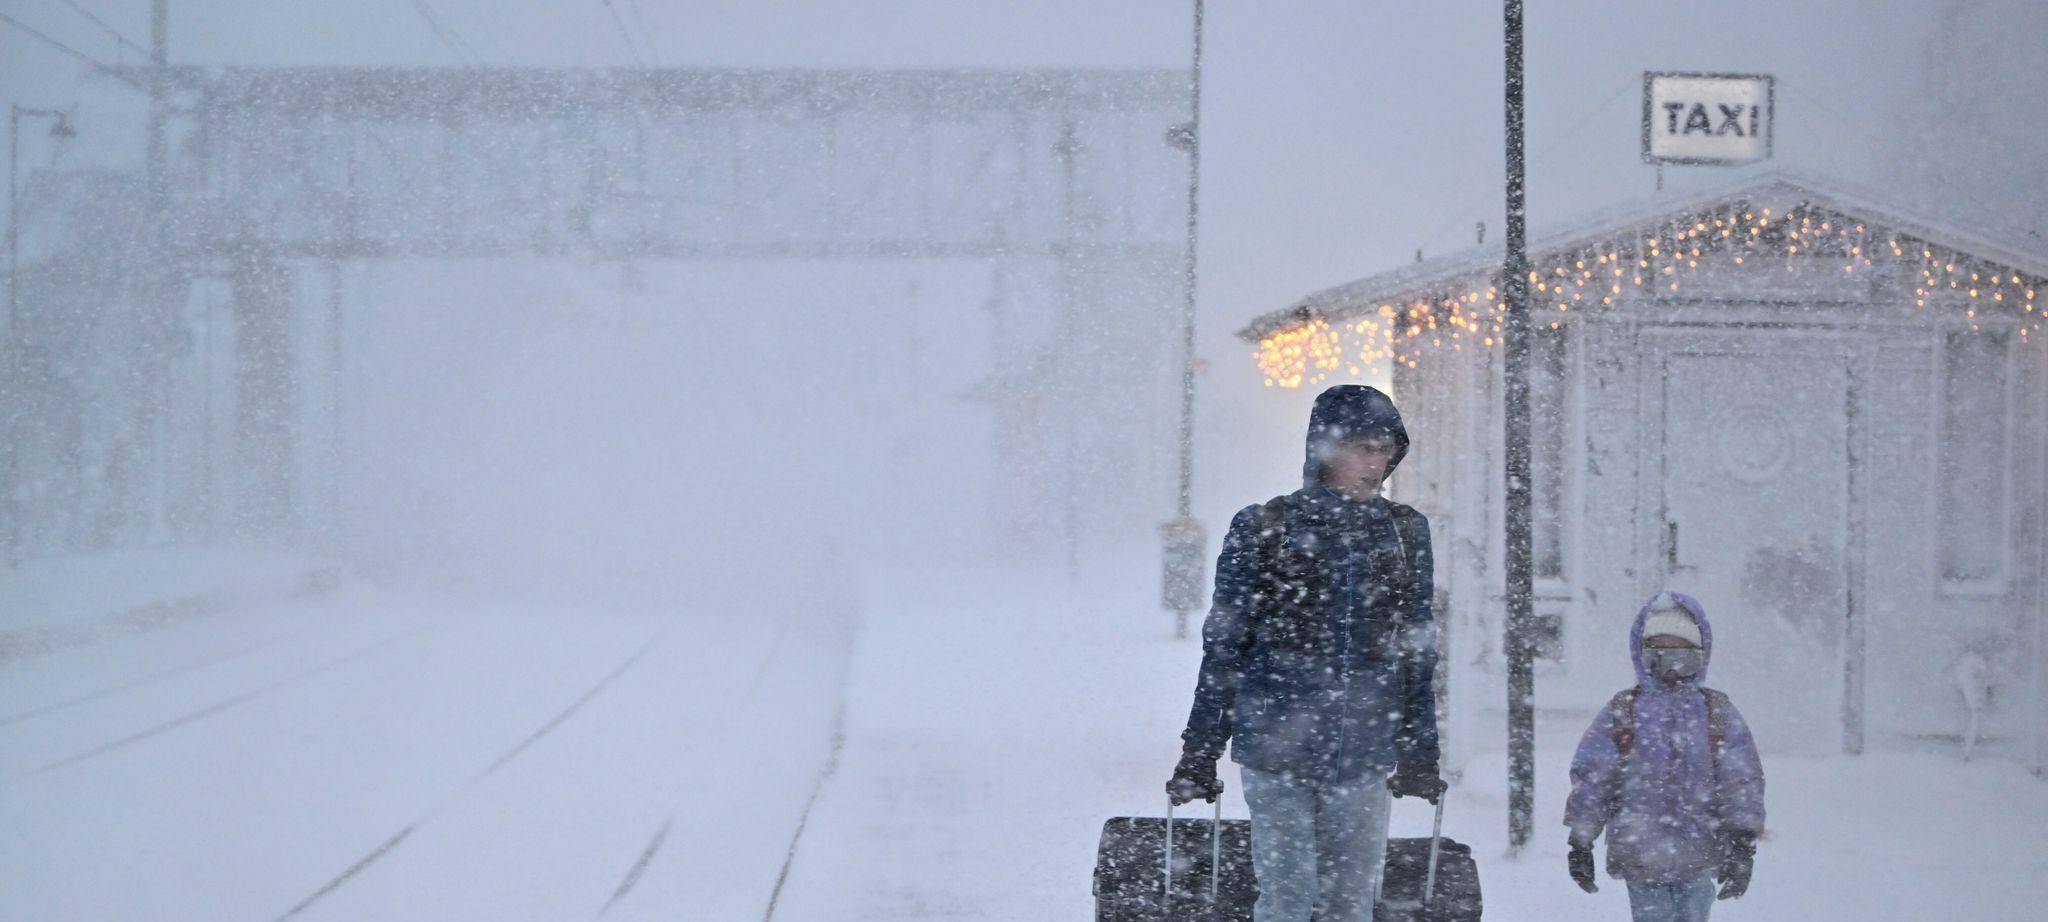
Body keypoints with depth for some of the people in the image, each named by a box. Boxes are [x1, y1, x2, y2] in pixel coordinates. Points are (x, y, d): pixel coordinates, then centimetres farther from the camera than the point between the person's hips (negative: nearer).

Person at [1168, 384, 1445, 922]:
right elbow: (1224, 648, 3)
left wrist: (1420, 756, 14)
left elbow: (1417, 653, 14)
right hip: (1277, 746, -3)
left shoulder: (1405, 533, 8)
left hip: (1364, 755, 3)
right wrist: (1199, 753, 2)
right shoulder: (1264, 529, -1)